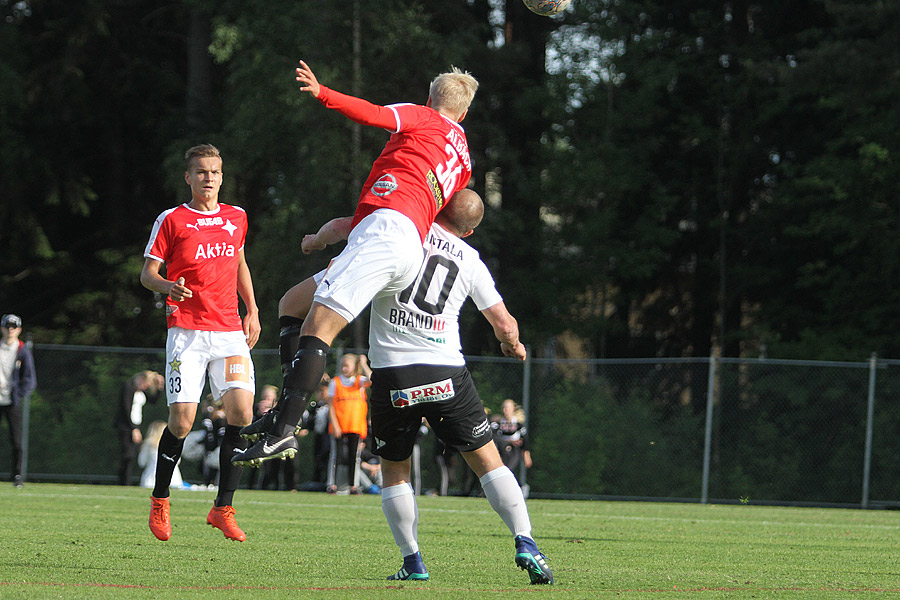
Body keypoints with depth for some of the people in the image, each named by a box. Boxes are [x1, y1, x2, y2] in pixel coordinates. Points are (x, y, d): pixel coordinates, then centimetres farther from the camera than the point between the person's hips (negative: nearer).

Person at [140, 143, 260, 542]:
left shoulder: (236, 218, 14)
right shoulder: (171, 221, 2)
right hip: (186, 332, -4)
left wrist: (252, 310, 20)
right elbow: (147, 273, 3)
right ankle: (159, 502, 15)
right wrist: (168, 287, -19)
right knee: (182, 420, -9)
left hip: (230, 331, 4)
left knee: (241, 411, -11)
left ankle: (223, 508, -3)